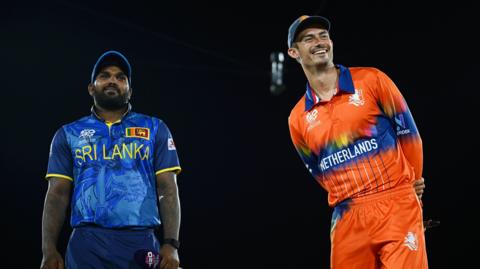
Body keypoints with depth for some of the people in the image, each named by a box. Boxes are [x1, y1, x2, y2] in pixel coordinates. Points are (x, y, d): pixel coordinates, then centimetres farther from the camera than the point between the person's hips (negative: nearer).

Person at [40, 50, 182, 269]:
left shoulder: (155, 130, 14)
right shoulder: (68, 135, 16)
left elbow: (168, 189, 6)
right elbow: (57, 194, 10)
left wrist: (171, 244, -7)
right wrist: (49, 250, -3)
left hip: (139, 242, 0)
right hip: (87, 243, 0)